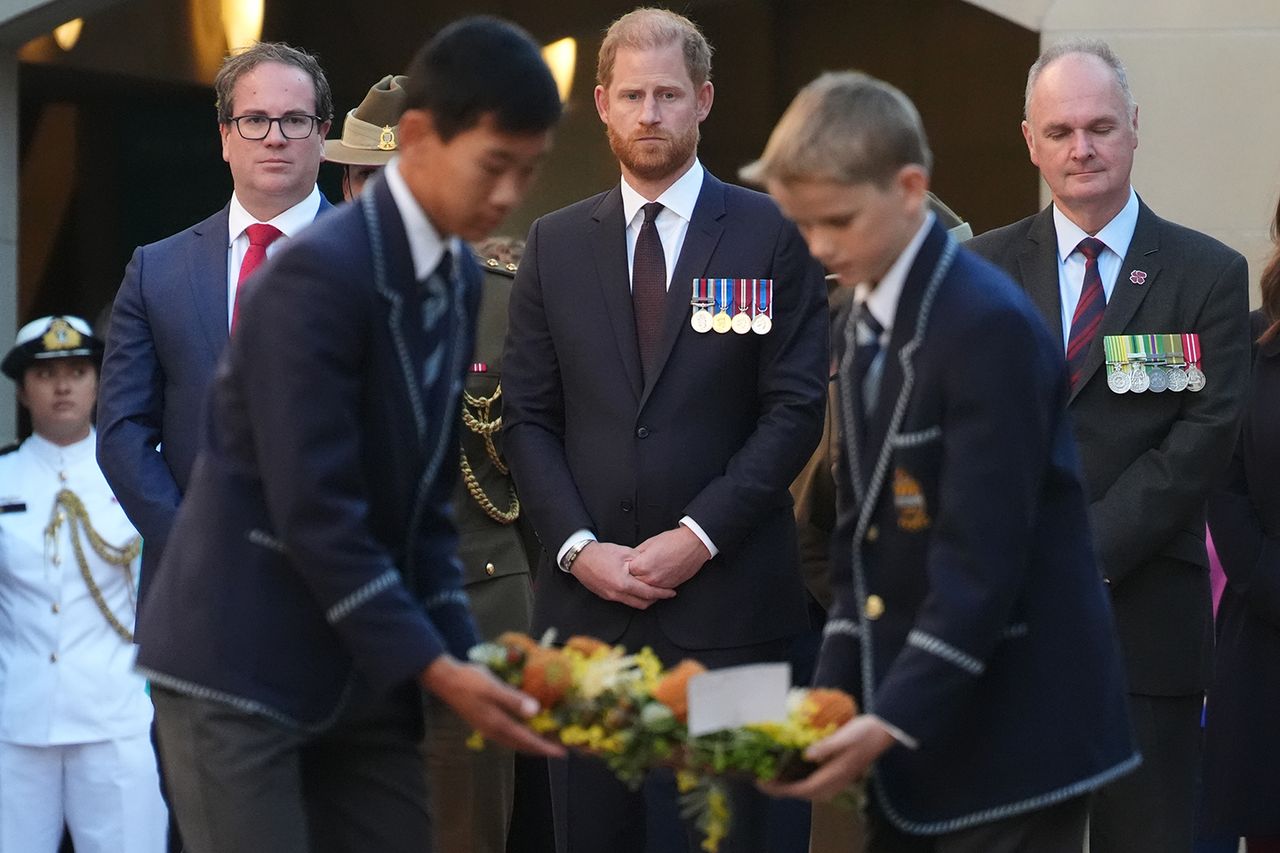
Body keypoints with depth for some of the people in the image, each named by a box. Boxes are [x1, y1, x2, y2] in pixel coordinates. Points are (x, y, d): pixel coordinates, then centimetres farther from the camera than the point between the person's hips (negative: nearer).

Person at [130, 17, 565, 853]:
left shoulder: (459, 281, 8)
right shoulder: (320, 272, -18)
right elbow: (314, 510, -22)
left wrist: (461, 649, 1)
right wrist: (431, 666, -21)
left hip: (359, 678, 8)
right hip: (242, 667, -8)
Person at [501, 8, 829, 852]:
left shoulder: (771, 236, 2)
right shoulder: (556, 244, 11)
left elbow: (797, 407, -4)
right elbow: (528, 416, 8)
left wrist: (697, 536, -11)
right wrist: (579, 546, -5)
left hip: (726, 597, -3)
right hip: (587, 595, 3)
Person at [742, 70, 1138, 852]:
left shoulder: (990, 326, -18)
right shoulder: (863, 326, 10)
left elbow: (983, 559, -21)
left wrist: (893, 718, -23)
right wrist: (837, 694, 4)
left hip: (1011, 726, -8)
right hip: (913, 713, 8)